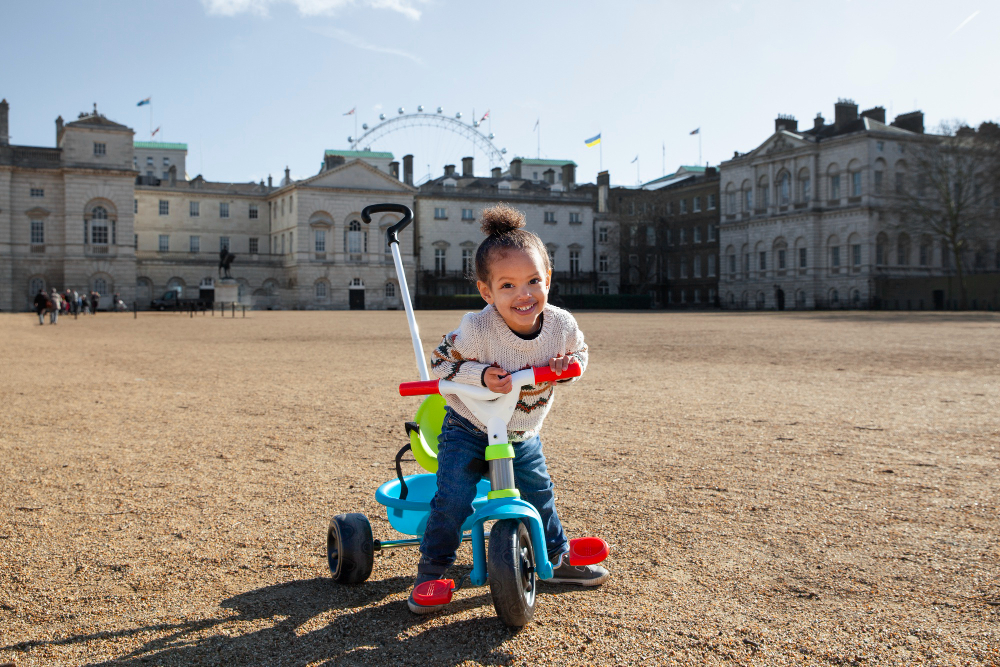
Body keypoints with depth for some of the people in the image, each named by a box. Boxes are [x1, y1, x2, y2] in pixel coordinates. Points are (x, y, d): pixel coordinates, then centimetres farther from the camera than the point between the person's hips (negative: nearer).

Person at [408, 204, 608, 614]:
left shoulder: (562, 325, -15)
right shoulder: (476, 329, -28)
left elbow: (579, 355, 5)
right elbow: (442, 361, -14)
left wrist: (564, 366, -17)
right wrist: (481, 375, -30)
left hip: (522, 436, 4)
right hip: (468, 429, -4)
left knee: (539, 494, 14)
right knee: (452, 499, -14)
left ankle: (558, 558, 37)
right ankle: (431, 571, 5)